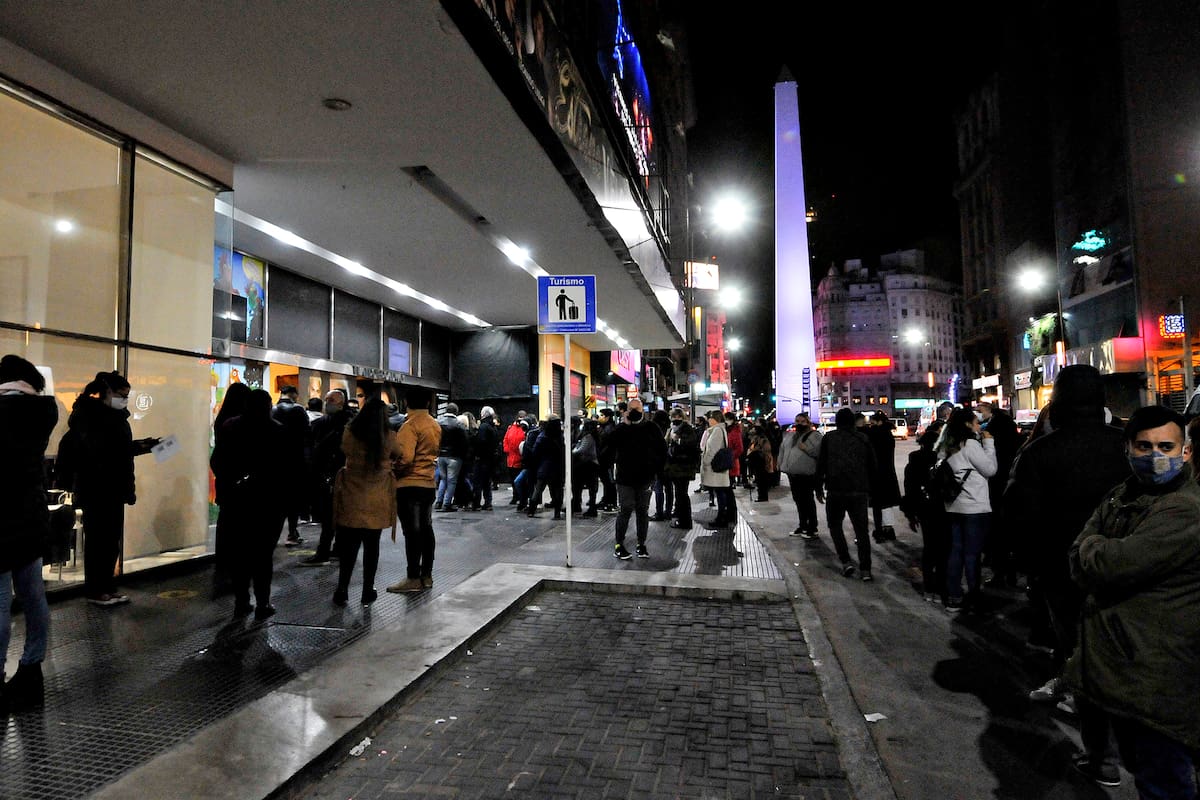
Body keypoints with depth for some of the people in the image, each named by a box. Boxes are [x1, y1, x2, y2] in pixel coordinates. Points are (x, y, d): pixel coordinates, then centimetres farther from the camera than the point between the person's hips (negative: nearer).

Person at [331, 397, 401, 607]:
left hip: (351, 498, 0)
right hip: (377, 501, 0)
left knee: (348, 545, 10)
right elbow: (397, 454, 9)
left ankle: (342, 590, 13)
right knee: (371, 545, 9)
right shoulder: (389, 437, -9)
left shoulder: (349, 433, -7)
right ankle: (367, 592, 15)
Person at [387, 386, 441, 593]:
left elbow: (405, 457, -21)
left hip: (409, 485, -8)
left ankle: (413, 578, 1)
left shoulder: (410, 425, -14)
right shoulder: (435, 425, 10)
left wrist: (392, 471, -6)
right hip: (429, 483, 8)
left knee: (412, 531, -3)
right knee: (426, 529, 12)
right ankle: (426, 575, 18)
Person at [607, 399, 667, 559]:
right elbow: (611, 444, -17)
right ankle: (619, 545, 7)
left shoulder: (652, 428, 4)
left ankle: (641, 544, 20)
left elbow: (662, 450, 8)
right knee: (624, 511, -2)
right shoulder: (621, 428, 1)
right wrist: (625, 425, -17)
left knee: (643, 511, 10)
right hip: (625, 478, -2)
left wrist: (655, 468, 0)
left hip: (645, 478, 2)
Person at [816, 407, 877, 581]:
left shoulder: (829, 438, 1)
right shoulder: (863, 438, 6)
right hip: (859, 491, 2)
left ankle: (846, 561, 2)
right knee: (861, 529, 7)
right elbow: (872, 466, 9)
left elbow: (821, 464, 0)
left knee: (835, 525, 15)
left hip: (835, 490, -1)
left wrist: (819, 487, 9)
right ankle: (866, 569, 0)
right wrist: (869, 488, 17)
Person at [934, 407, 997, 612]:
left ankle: (953, 597, 16)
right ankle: (974, 600, 8)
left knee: (956, 551, 11)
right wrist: (988, 443, -1)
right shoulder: (970, 444, -13)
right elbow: (990, 469, -9)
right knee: (972, 554, 0)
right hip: (974, 507, -7)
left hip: (953, 506, 8)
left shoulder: (946, 446, 10)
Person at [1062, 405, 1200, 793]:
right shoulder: (1123, 495, 9)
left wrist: (1093, 546, -5)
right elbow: (1078, 558, 7)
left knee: (1161, 781, 1)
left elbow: (1104, 566, -25)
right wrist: (1099, 551, -14)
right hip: (1109, 659, 8)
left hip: (1155, 680, -8)